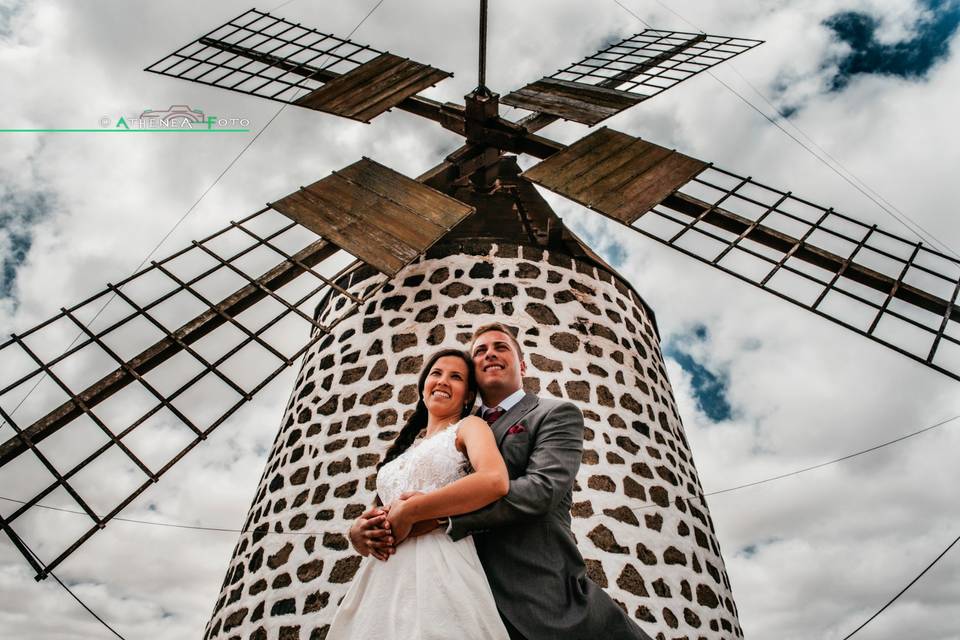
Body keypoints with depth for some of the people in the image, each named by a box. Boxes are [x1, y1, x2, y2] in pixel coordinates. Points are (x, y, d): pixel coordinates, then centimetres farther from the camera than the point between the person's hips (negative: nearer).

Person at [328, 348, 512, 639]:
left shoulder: (469, 426, 4)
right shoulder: (405, 446, 22)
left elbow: (495, 481, -19)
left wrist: (409, 512, -14)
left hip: (439, 565, -6)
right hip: (381, 575, 6)